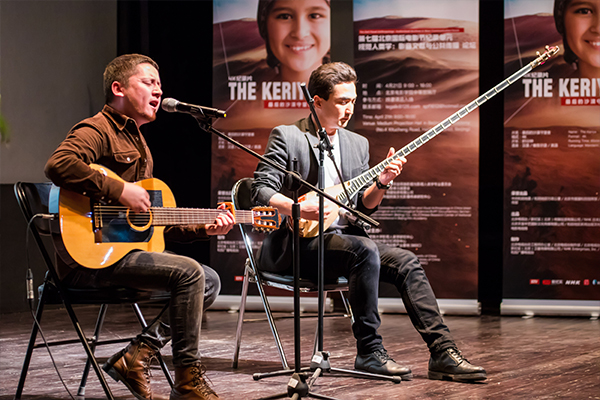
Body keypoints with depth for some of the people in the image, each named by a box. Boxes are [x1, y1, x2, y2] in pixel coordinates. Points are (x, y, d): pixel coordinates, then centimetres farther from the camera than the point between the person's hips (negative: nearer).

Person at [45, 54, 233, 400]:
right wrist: (120, 191, -25)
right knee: (189, 273, -22)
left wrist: (204, 228, 12)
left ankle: (137, 355, -3)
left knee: (210, 281, 6)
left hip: (128, 249, 10)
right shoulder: (98, 130, -7)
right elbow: (59, 164, -30)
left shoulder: (138, 142, 24)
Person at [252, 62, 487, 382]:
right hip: (297, 244, -7)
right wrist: (299, 209, -27)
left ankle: (443, 353, -16)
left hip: (341, 237, 7)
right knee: (365, 251, -31)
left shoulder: (357, 144, 17)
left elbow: (363, 206, 15)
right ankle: (370, 352, -24)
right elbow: (261, 190, -10)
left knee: (406, 262, -13)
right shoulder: (286, 136, -2)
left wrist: (381, 184, -6)